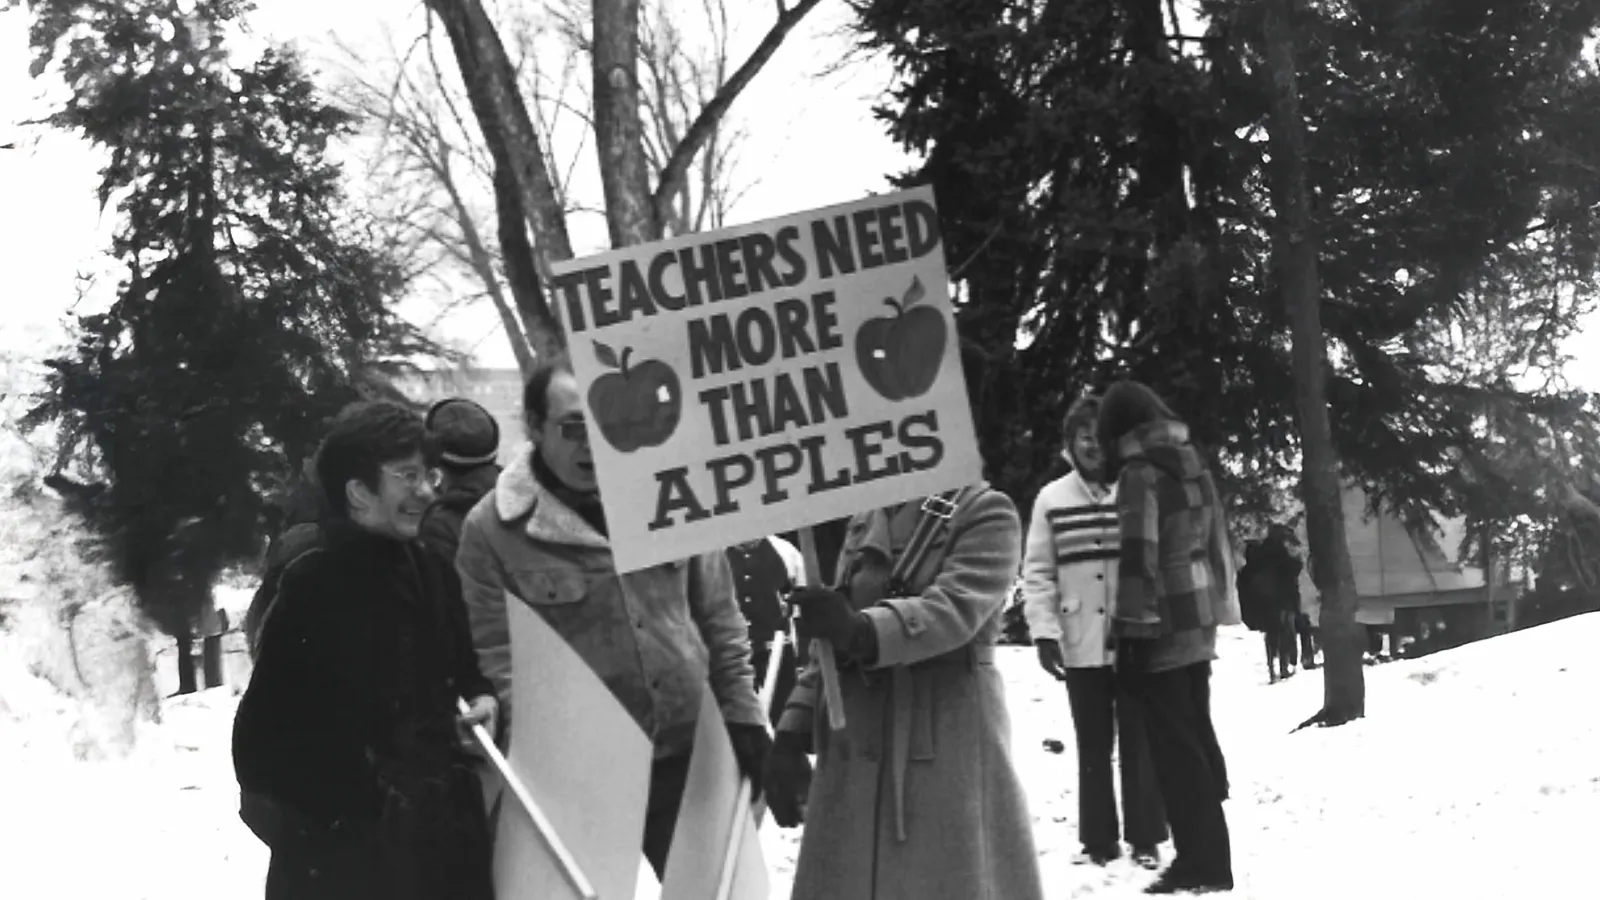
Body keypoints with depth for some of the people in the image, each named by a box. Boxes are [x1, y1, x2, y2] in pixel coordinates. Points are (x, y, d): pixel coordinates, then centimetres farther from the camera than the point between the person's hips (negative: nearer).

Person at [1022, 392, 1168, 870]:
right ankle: (1098, 840, 19)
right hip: (1080, 645, 2)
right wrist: (1044, 630, -5)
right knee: (1093, 746, 11)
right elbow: (1037, 572, 4)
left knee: (1139, 742, 6)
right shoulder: (1052, 498, 3)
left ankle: (1145, 838, 14)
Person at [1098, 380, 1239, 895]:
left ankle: (1201, 864, -3)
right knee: (1198, 738, 15)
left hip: (1162, 630, -8)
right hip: (1199, 626, 8)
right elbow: (1217, 543, 17)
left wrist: (1130, 629, -15)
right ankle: (1210, 856, 21)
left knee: (1176, 748, -4)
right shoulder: (1194, 467, 12)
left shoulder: (1139, 473, -12)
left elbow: (1138, 557, -18)